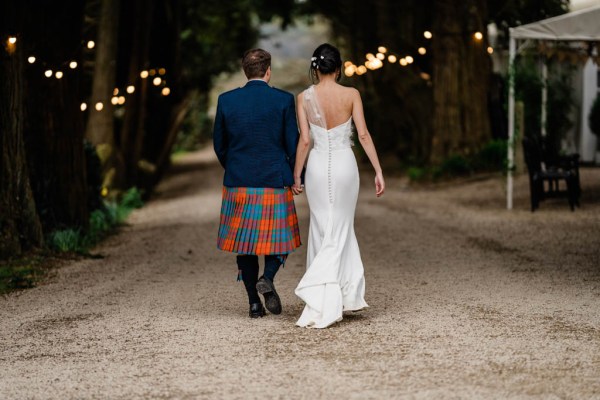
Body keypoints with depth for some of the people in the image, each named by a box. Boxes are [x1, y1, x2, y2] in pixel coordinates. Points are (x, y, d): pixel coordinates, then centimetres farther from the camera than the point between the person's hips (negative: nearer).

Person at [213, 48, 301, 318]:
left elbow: (219, 145, 6)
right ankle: (267, 278, -12)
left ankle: (254, 302, 10)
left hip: (238, 184, 2)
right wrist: (289, 176, 11)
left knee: (244, 239, 12)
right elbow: (293, 144, -5)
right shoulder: (283, 100, -7)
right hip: (275, 183, -2)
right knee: (279, 236, 14)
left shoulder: (226, 100, -1)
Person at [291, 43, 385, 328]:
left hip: (318, 166, 1)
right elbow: (363, 134, -7)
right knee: (339, 230, 10)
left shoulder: (304, 98, -4)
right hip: (344, 165, -1)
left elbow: (304, 140, -5)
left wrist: (296, 176, 4)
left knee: (324, 230, 11)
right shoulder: (351, 95, -5)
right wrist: (378, 171, -2)